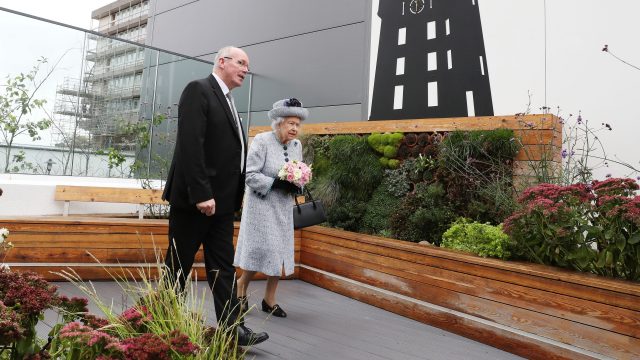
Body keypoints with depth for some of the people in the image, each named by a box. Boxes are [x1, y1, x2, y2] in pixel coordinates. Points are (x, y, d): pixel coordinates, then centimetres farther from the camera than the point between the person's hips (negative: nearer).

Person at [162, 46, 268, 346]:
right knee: (178, 268, 5)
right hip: (195, 199, -9)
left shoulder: (227, 102, 18)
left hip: (220, 201, 9)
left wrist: (234, 196, 12)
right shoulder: (199, 90, -9)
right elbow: (190, 145, -19)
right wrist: (200, 193, -24)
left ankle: (232, 328, 16)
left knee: (223, 267, 9)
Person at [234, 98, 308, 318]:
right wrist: (276, 183, -23)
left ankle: (269, 299, 20)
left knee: (280, 253, 7)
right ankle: (241, 286, 25)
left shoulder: (296, 145, 6)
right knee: (261, 250, -3)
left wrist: (296, 185, -7)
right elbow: (249, 175, -15)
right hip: (261, 205, -6)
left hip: (283, 208, 6)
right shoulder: (261, 141, -12)